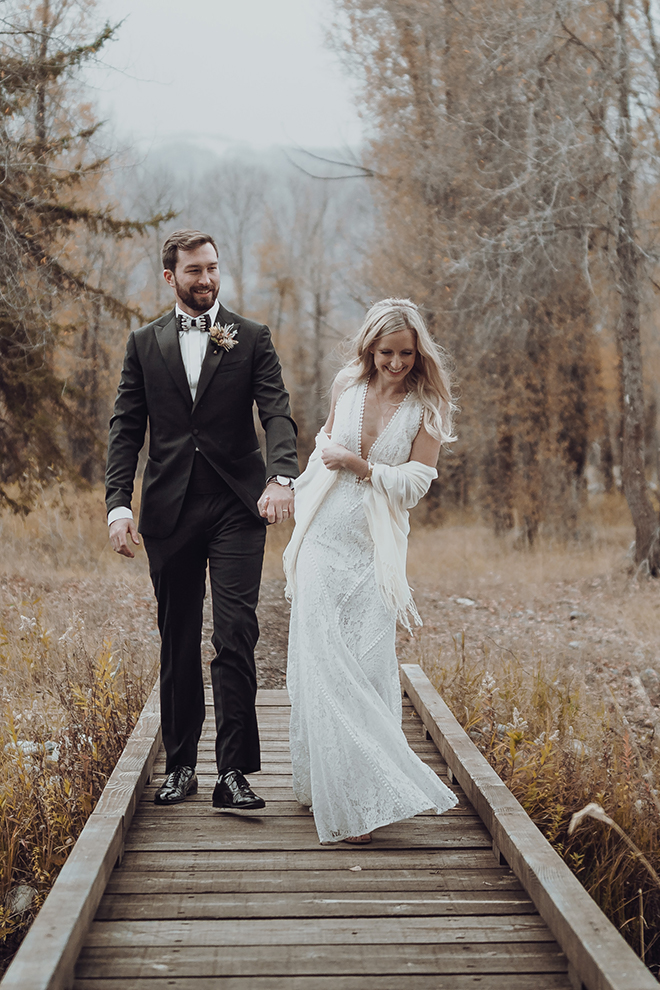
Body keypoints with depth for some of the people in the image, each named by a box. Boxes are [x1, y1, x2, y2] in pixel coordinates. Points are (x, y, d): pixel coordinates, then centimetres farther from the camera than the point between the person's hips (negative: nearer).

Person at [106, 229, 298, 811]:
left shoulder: (251, 339, 6)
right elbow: (126, 429, 7)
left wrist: (281, 477, -25)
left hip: (237, 507, -2)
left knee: (235, 637, -9)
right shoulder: (145, 343, 10)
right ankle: (180, 765, 20)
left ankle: (234, 772, -7)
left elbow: (277, 414, -5)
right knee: (178, 643, 9)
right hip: (169, 511, 2)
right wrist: (118, 505, -6)